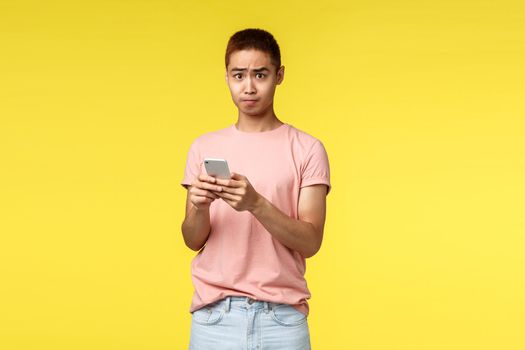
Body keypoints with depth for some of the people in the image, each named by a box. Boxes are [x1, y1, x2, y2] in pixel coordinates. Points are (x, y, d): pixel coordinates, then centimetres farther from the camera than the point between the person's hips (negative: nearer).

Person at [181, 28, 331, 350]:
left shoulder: (308, 149, -2)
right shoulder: (204, 148, 6)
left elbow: (310, 242, -8)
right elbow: (193, 240, 5)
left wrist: (256, 203, -22)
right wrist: (200, 207, -16)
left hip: (282, 316, -1)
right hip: (214, 314, 2)